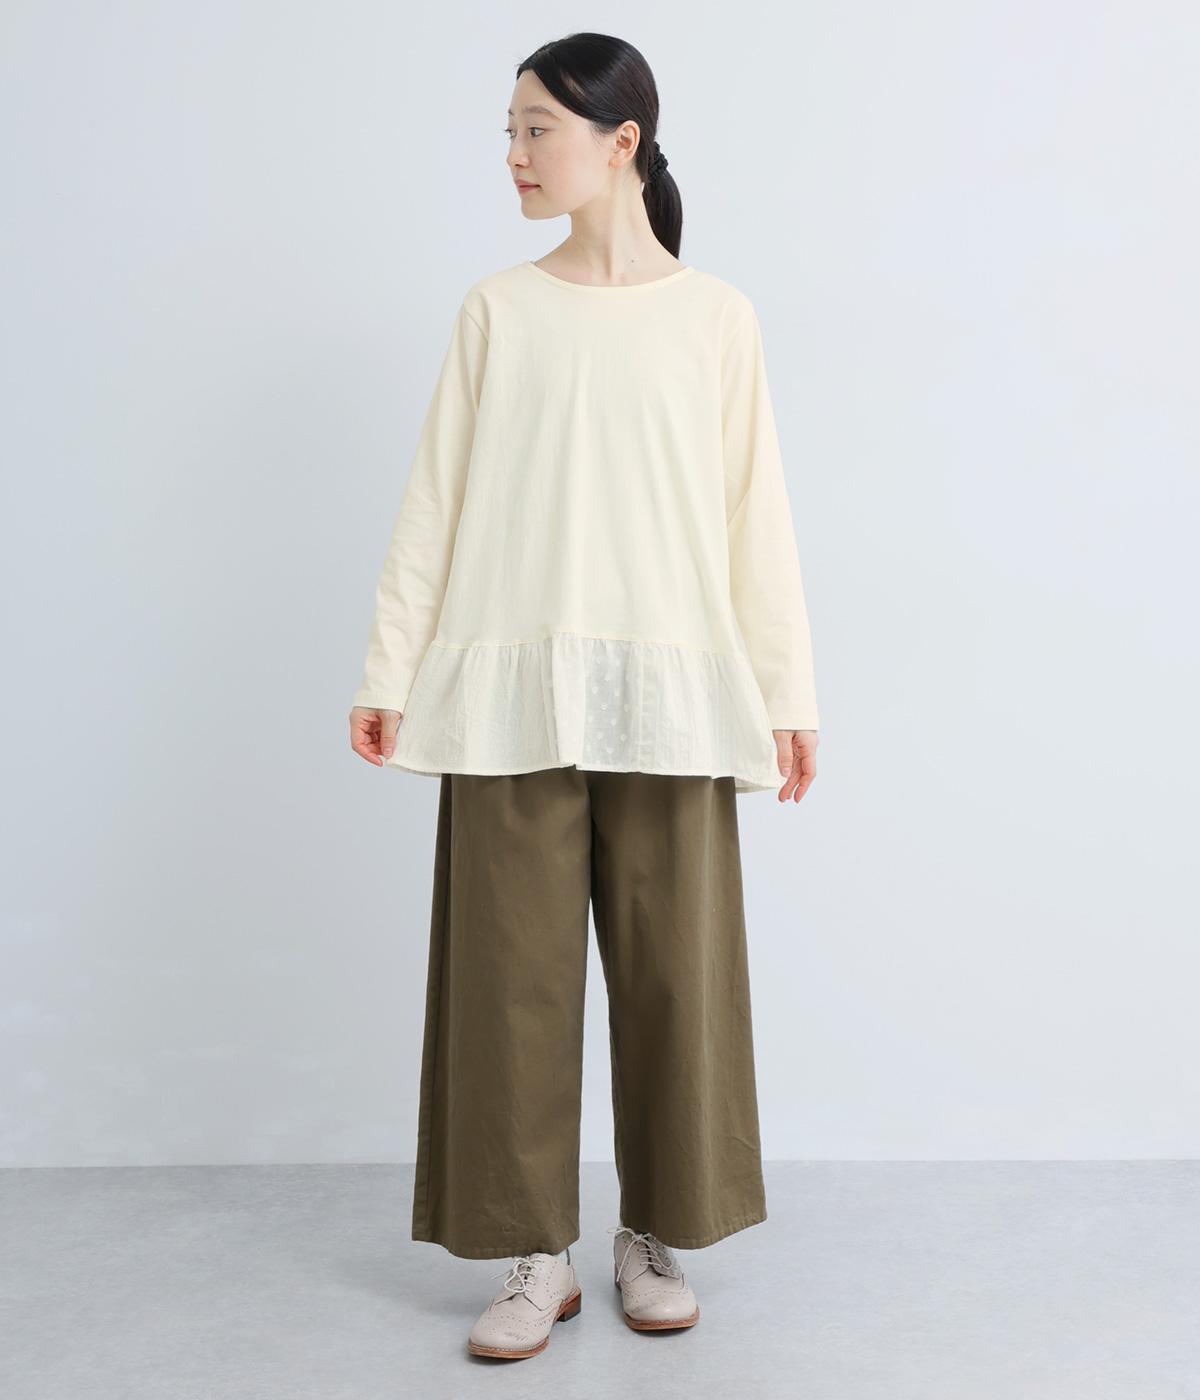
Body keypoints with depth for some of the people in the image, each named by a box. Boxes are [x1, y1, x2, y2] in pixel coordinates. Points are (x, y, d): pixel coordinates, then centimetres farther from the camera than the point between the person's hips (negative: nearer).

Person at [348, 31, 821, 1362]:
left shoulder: (716, 316, 6)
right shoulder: (496, 308, 8)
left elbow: (754, 511, 5)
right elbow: (436, 498, 6)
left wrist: (785, 691, 2)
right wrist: (390, 670, 2)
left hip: (666, 687, 0)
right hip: (513, 686, 1)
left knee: (672, 967, 5)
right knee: (515, 966, 3)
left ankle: (652, 1235, 24)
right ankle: (535, 1254, 18)